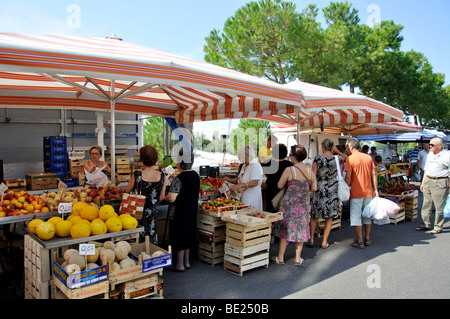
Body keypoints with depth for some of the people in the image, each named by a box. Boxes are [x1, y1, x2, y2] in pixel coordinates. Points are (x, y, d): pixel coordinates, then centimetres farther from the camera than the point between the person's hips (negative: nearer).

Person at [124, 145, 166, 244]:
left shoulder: (137, 175, -17)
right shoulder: (161, 175, -7)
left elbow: (126, 191, 0)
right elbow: (161, 197, 1)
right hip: (153, 212, 3)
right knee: (152, 237, 18)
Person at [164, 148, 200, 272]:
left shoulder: (178, 179, -22)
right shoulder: (196, 175, 2)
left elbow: (171, 198, -28)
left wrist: (165, 197, -7)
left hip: (179, 213, -7)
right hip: (192, 211, 8)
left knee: (179, 238, 5)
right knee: (188, 236, 18)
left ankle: (180, 265, 16)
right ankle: (187, 262, 30)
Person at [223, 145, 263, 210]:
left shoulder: (255, 165, -14)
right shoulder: (244, 166, 16)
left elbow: (255, 182, -27)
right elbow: (239, 179, 23)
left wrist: (238, 186, -35)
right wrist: (230, 180, 4)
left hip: (252, 197, -9)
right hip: (244, 196, 9)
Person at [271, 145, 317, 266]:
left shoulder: (289, 170, -14)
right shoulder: (310, 171, -1)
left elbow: (280, 186, -6)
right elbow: (314, 188, 4)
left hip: (290, 202, -3)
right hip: (304, 203, 4)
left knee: (285, 228, 8)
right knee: (301, 229, 13)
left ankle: (280, 257, 16)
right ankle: (298, 258, 19)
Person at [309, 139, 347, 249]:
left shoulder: (317, 158, -7)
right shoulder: (337, 159, -3)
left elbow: (313, 175, -8)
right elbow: (346, 158, 21)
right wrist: (337, 151, 12)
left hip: (319, 189, -1)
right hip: (333, 189, 1)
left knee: (315, 216, 11)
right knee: (329, 217, 9)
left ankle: (311, 239, 13)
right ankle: (324, 242, 14)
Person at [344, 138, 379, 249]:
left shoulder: (350, 159, -10)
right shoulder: (368, 157, 6)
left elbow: (348, 176, -14)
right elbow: (374, 174, 5)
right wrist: (376, 189, 9)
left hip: (356, 193, -5)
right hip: (368, 191, 5)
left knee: (356, 217, 3)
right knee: (367, 215, 16)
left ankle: (360, 242, 6)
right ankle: (367, 239, 25)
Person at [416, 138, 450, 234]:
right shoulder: (430, 154, 14)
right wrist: (423, 182, 18)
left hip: (440, 183, -7)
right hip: (428, 181, 7)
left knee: (439, 206, 0)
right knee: (426, 204, 10)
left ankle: (438, 227, 11)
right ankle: (426, 224, 20)